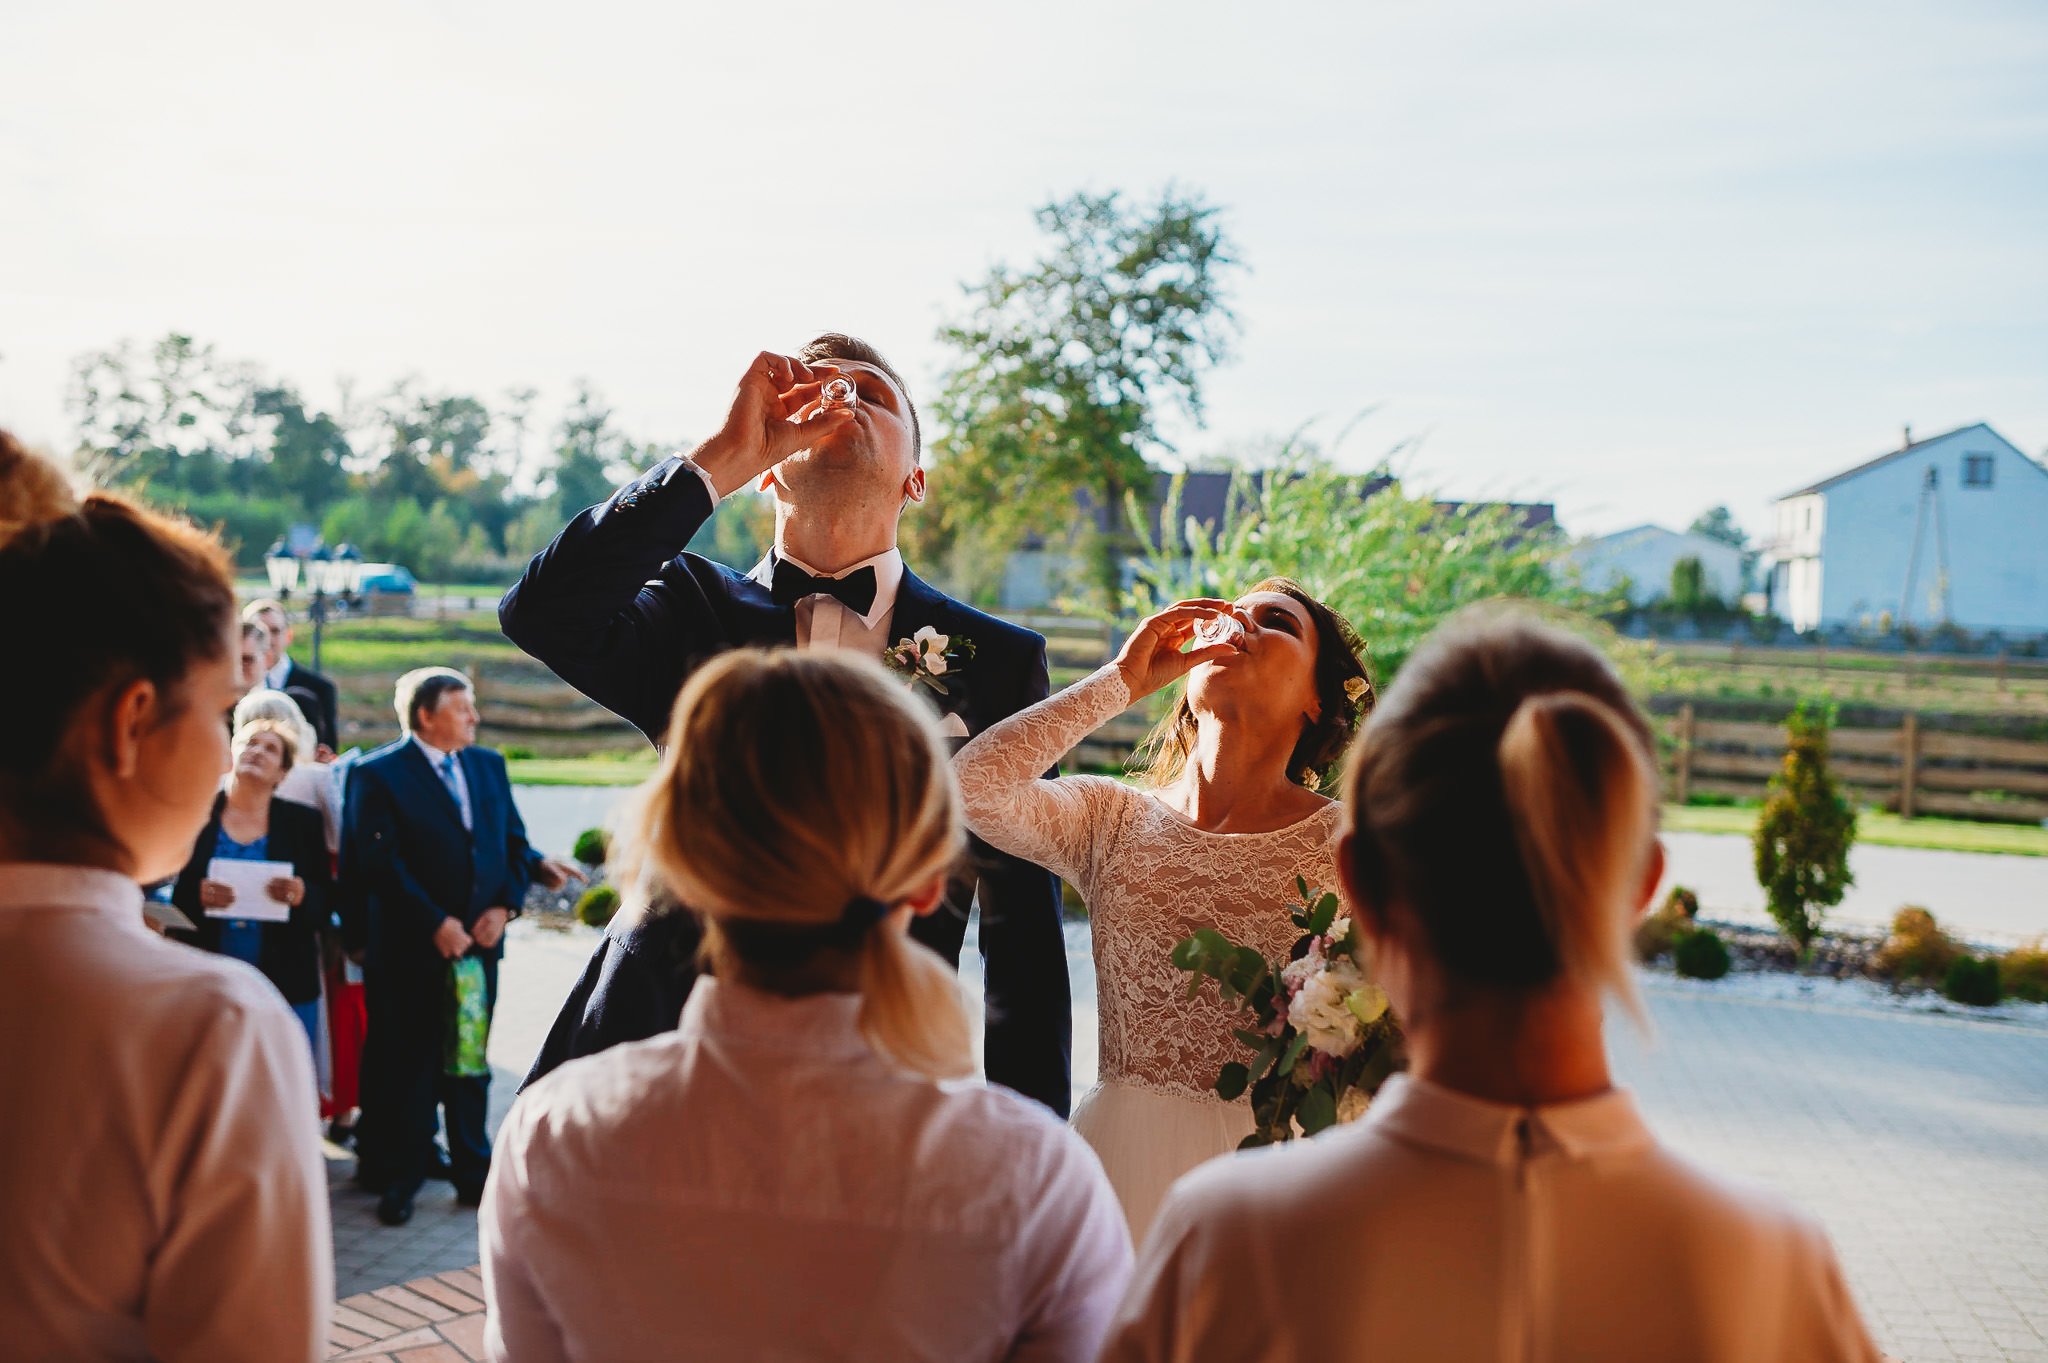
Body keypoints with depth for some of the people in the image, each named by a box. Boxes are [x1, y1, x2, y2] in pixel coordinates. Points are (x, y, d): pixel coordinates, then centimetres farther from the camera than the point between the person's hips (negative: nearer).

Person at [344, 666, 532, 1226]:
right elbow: (380, 862, -15)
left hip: (479, 944, 5)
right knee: (407, 1065, 3)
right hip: (411, 949, -5)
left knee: (470, 1061, 13)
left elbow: (515, 844, 11)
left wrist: (504, 907, -4)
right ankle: (398, 1179, 15)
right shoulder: (378, 774, -7)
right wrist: (436, 923, -18)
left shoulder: (489, 766, 11)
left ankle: (473, 1173, 23)